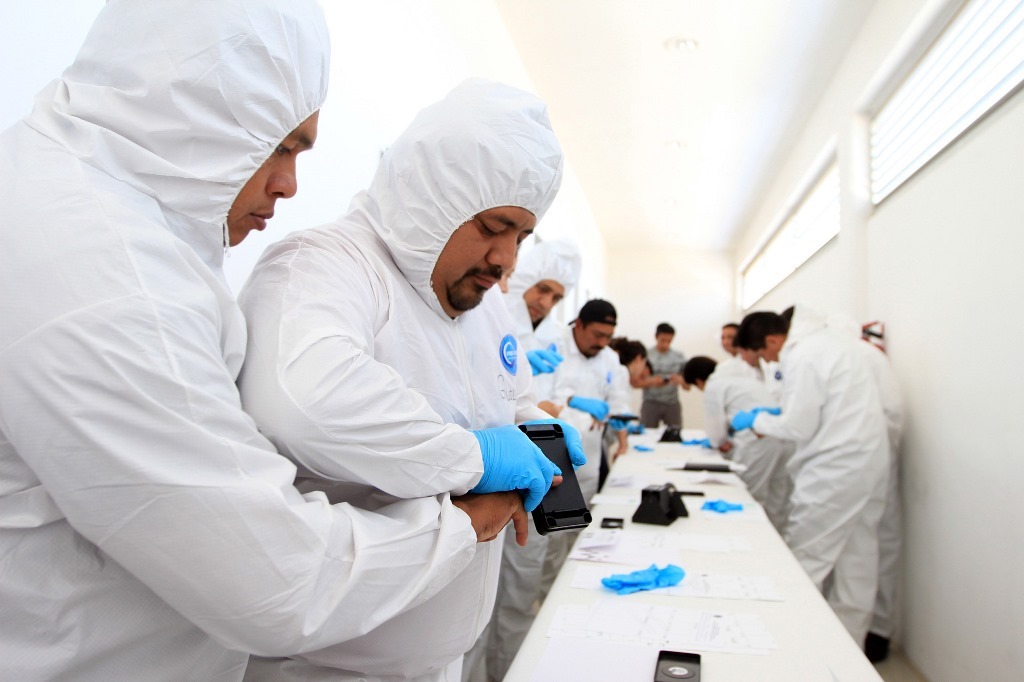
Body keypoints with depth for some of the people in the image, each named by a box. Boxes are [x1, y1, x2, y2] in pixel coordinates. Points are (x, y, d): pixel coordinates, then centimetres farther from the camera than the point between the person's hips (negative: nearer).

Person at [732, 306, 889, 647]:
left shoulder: (802, 357, -19)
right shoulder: (827, 336, 10)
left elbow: (799, 427, -16)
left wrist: (757, 420, -1)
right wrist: (773, 417, 16)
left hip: (835, 468, -10)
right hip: (868, 460, 10)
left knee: (804, 563, 0)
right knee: (856, 561, 16)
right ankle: (848, 641, 27)